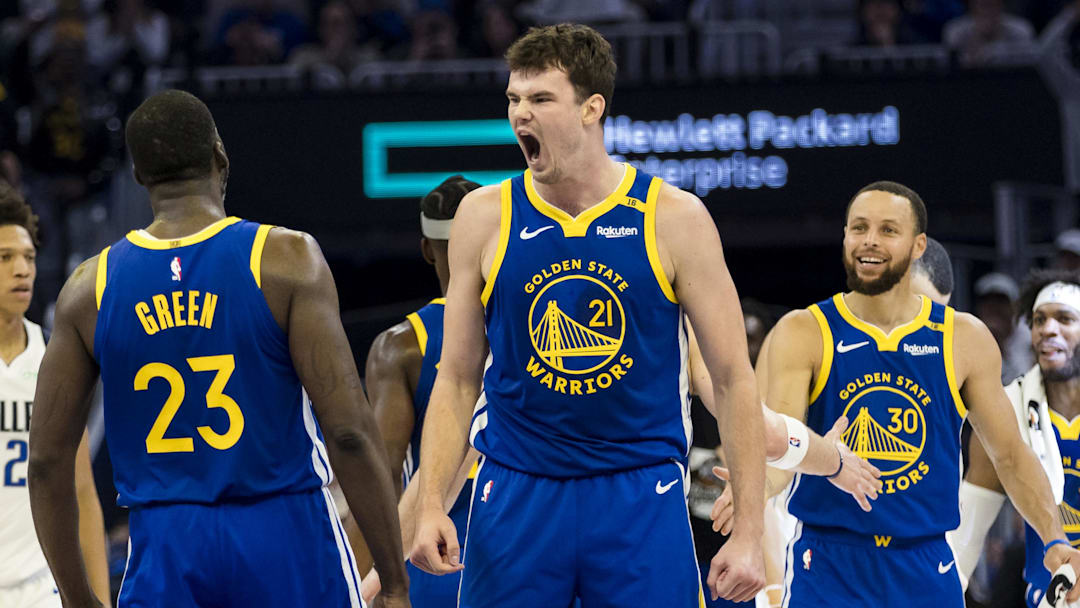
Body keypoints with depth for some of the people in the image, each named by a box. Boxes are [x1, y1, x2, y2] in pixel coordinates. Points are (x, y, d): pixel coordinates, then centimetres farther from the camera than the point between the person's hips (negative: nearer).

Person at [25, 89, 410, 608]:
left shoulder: (90, 288, 3)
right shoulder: (287, 259, -6)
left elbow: (48, 458, 6)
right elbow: (350, 432, -12)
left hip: (163, 547, 2)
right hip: (285, 538, -2)